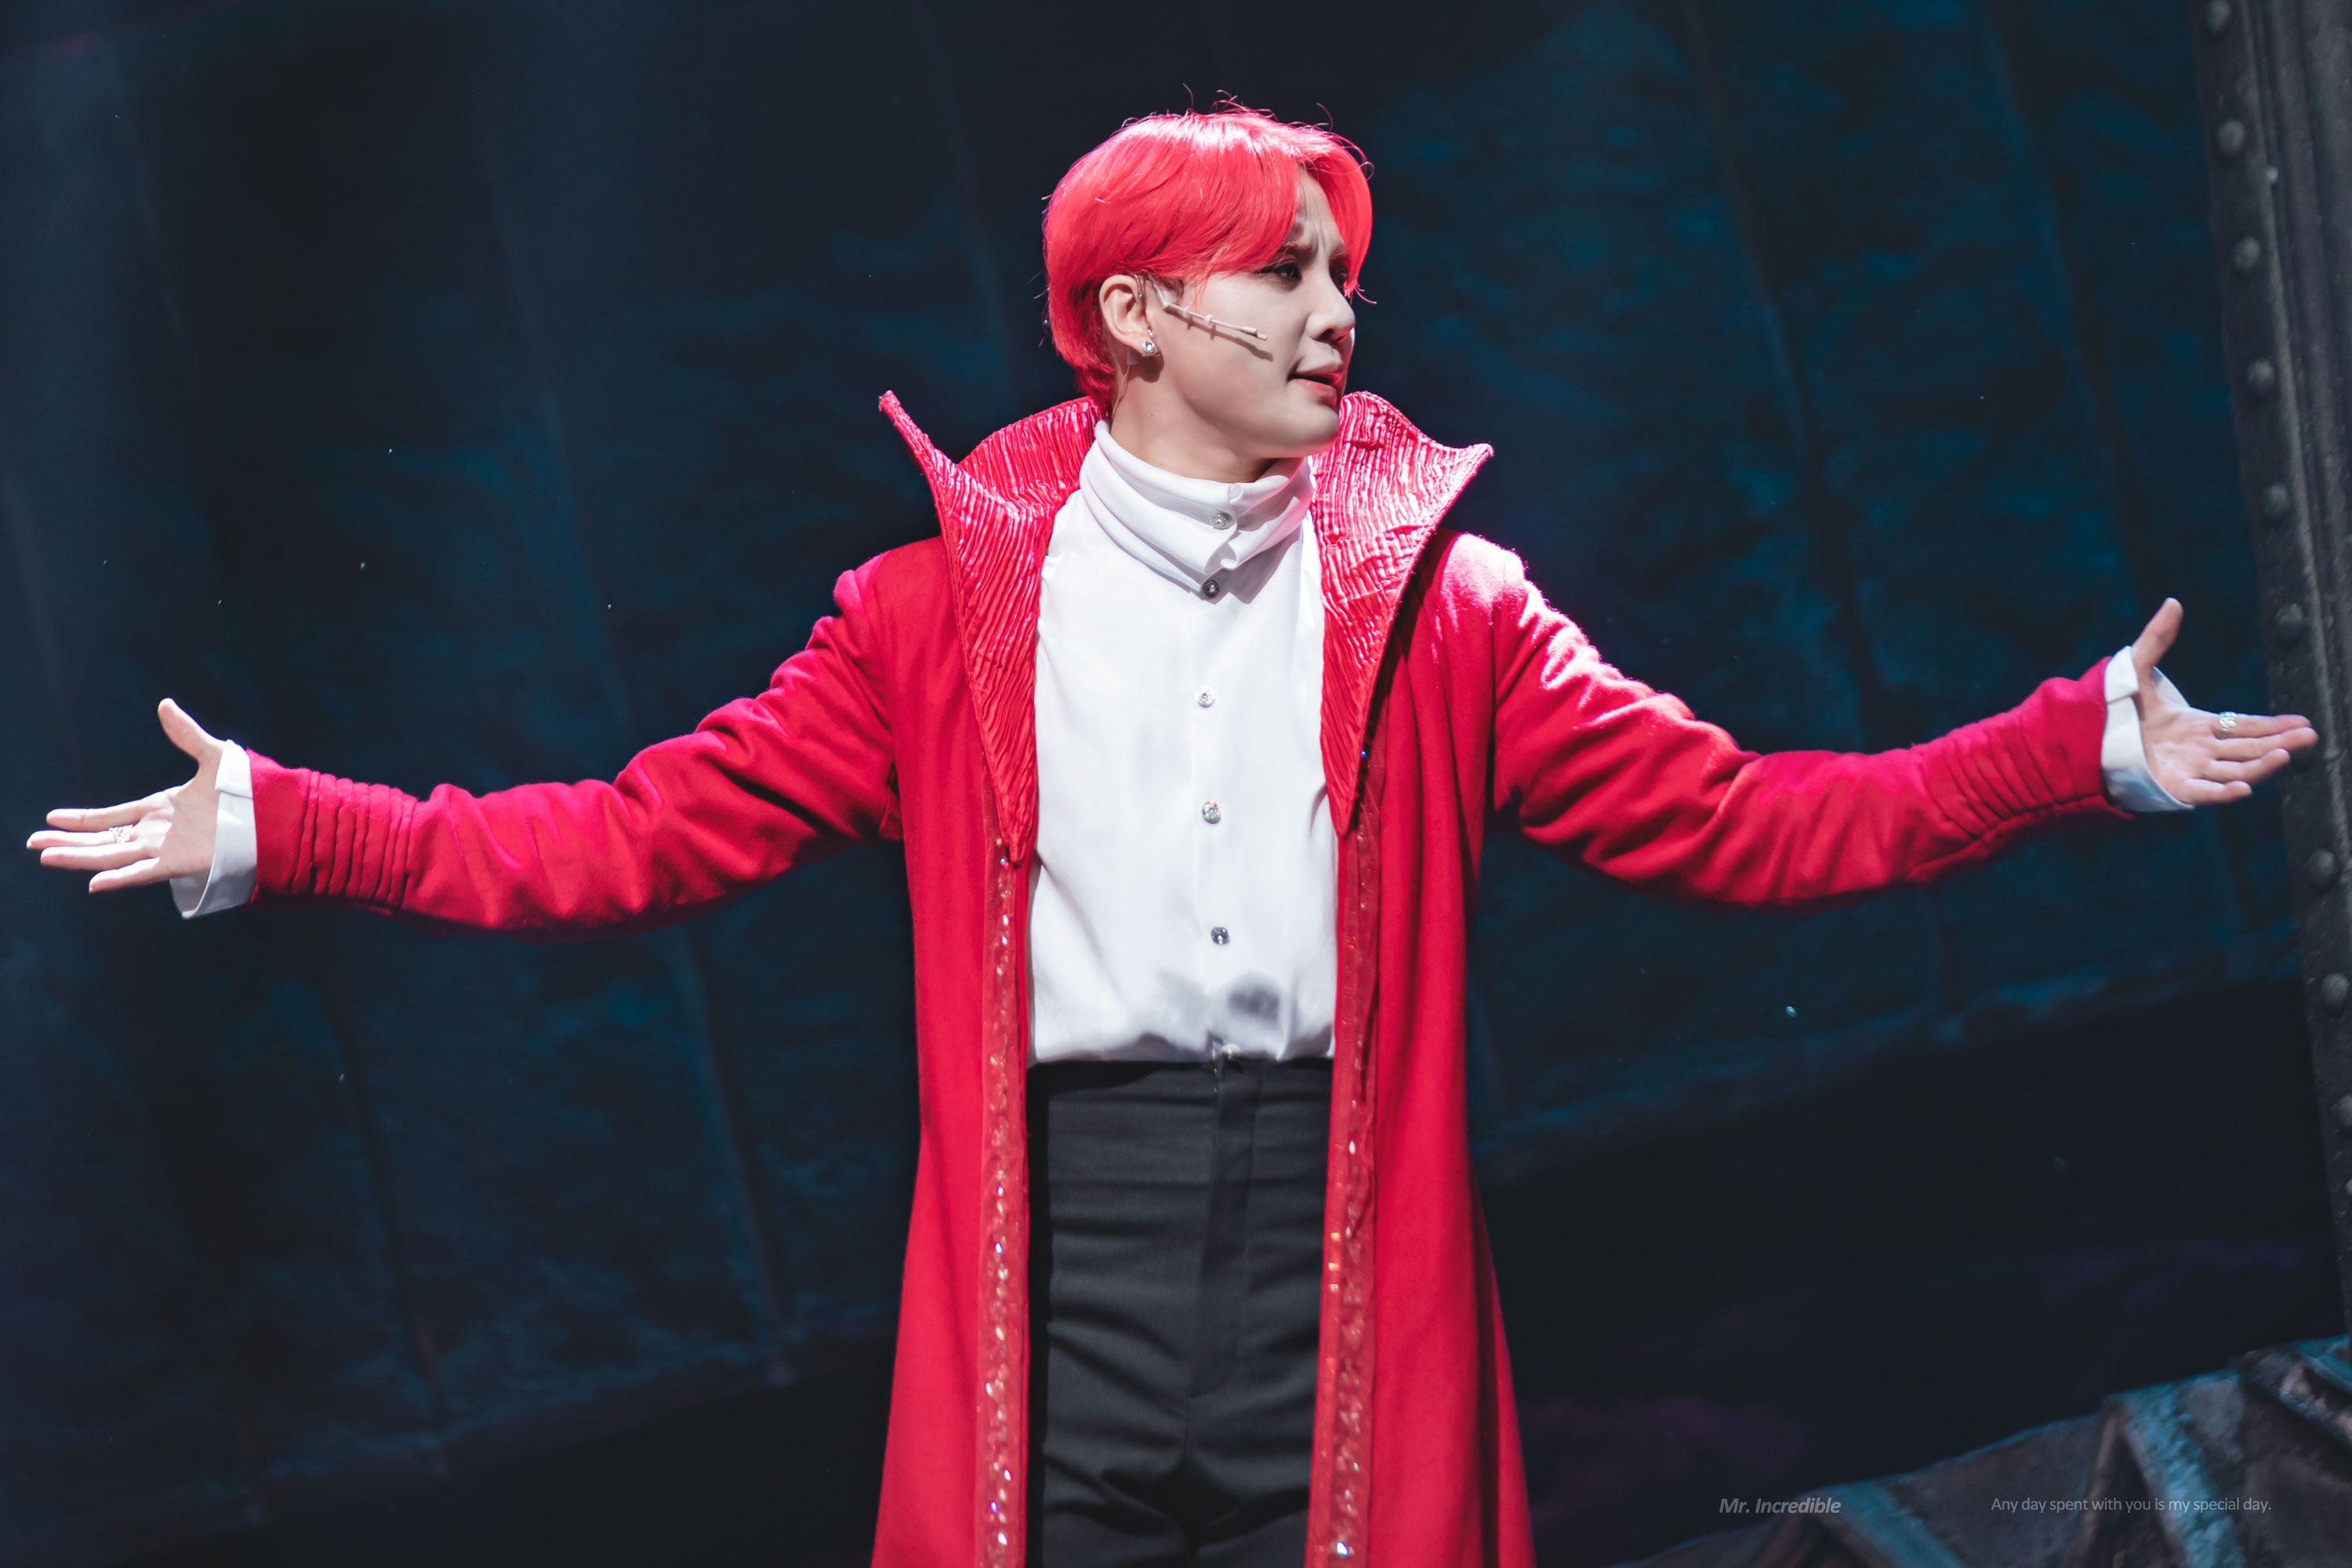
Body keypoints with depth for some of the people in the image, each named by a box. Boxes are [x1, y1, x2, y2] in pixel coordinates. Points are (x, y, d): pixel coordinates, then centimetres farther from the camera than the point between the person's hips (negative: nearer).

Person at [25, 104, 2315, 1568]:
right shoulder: (949, 607, 6)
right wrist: (280, 831, -5)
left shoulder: (1434, 606, 10)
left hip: (1342, 1230, 1)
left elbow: (1729, 817, 6)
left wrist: (2088, 749, -2)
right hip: (1068, 1226, -1)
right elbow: (653, 829, 4)